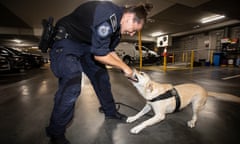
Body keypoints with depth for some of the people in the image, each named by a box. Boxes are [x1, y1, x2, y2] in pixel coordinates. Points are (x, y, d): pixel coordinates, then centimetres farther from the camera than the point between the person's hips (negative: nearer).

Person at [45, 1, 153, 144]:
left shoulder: (118, 22, 1)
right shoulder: (109, 15, -29)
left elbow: (109, 51, 6)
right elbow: (100, 55, -30)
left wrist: (128, 69, 0)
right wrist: (124, 67, -17)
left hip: (86, 44, 9)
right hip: (66, 40, -8)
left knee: (101, 77, 6)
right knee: (71, 86, -22)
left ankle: (110, 112, 25)